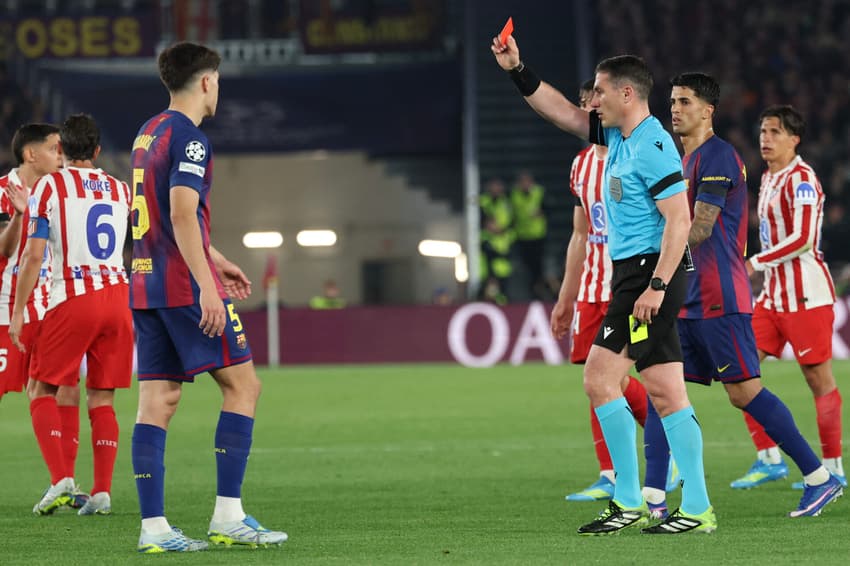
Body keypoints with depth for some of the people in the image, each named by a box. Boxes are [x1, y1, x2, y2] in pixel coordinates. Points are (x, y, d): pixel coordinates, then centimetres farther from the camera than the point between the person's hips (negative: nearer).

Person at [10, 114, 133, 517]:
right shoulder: (122, 190, 14)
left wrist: (19, 311, -3)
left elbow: (33, 255, -6)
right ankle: (102, 491, 1)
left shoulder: (50, 186, 0)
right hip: (118, 296, 4)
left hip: (73, 299, -4)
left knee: (42, 389, 6)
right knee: (102, 398, 8)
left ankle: (60, 478, -11)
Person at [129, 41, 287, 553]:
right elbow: (182, 214, -21)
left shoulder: (148, 134, 18)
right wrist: (207, 286, -24)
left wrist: (215, 260, 36)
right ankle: (229, 514, -7)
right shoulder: (190, 138, -11)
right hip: (186, 285, -9)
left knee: (158, 400, 4)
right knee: (243, 385, -2)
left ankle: (153, 526, -1)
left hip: (145, 285, 9)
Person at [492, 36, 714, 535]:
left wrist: (656, 286, -24)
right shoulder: (619, 137, 14)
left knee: (601, 378, -9)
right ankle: (697, 508, 3)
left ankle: (629, 502, -5)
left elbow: (679, 221, -20)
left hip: (647, 274, -9)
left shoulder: (652, 147, -15)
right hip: (633, 276, 9)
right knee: (666, 394, 5)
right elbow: (565, 114, 26)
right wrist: (518, 71, 21)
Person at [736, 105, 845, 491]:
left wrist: (755, 263, -18)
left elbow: (802, 239, -21)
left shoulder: (801, 179, -13)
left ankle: (833, 468, 3)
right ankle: (769, 459, 6)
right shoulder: (768, 178, 15)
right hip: (774, 293, 9)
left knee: (819, 380, -4)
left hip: (806, 293, -9)